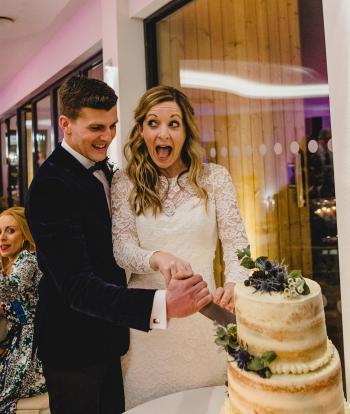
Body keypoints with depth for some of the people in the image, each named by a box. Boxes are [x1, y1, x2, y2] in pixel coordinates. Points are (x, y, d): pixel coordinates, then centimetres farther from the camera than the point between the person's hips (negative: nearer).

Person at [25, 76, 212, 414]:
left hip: (108, 335, 8)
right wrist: (160, 304, -44)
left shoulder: (101, 169, 4)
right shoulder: (51, 185, -25)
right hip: (73, 347, -8)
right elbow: (77, 284, -33)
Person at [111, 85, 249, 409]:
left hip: (202, 309, 1)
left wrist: (235, 282, -26)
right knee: (146, 402, 17)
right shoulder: (125, 183, -2)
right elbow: (121, 247, -7)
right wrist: (157, 258, -29)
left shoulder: (215, 178, -2)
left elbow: (236, 242, -5)